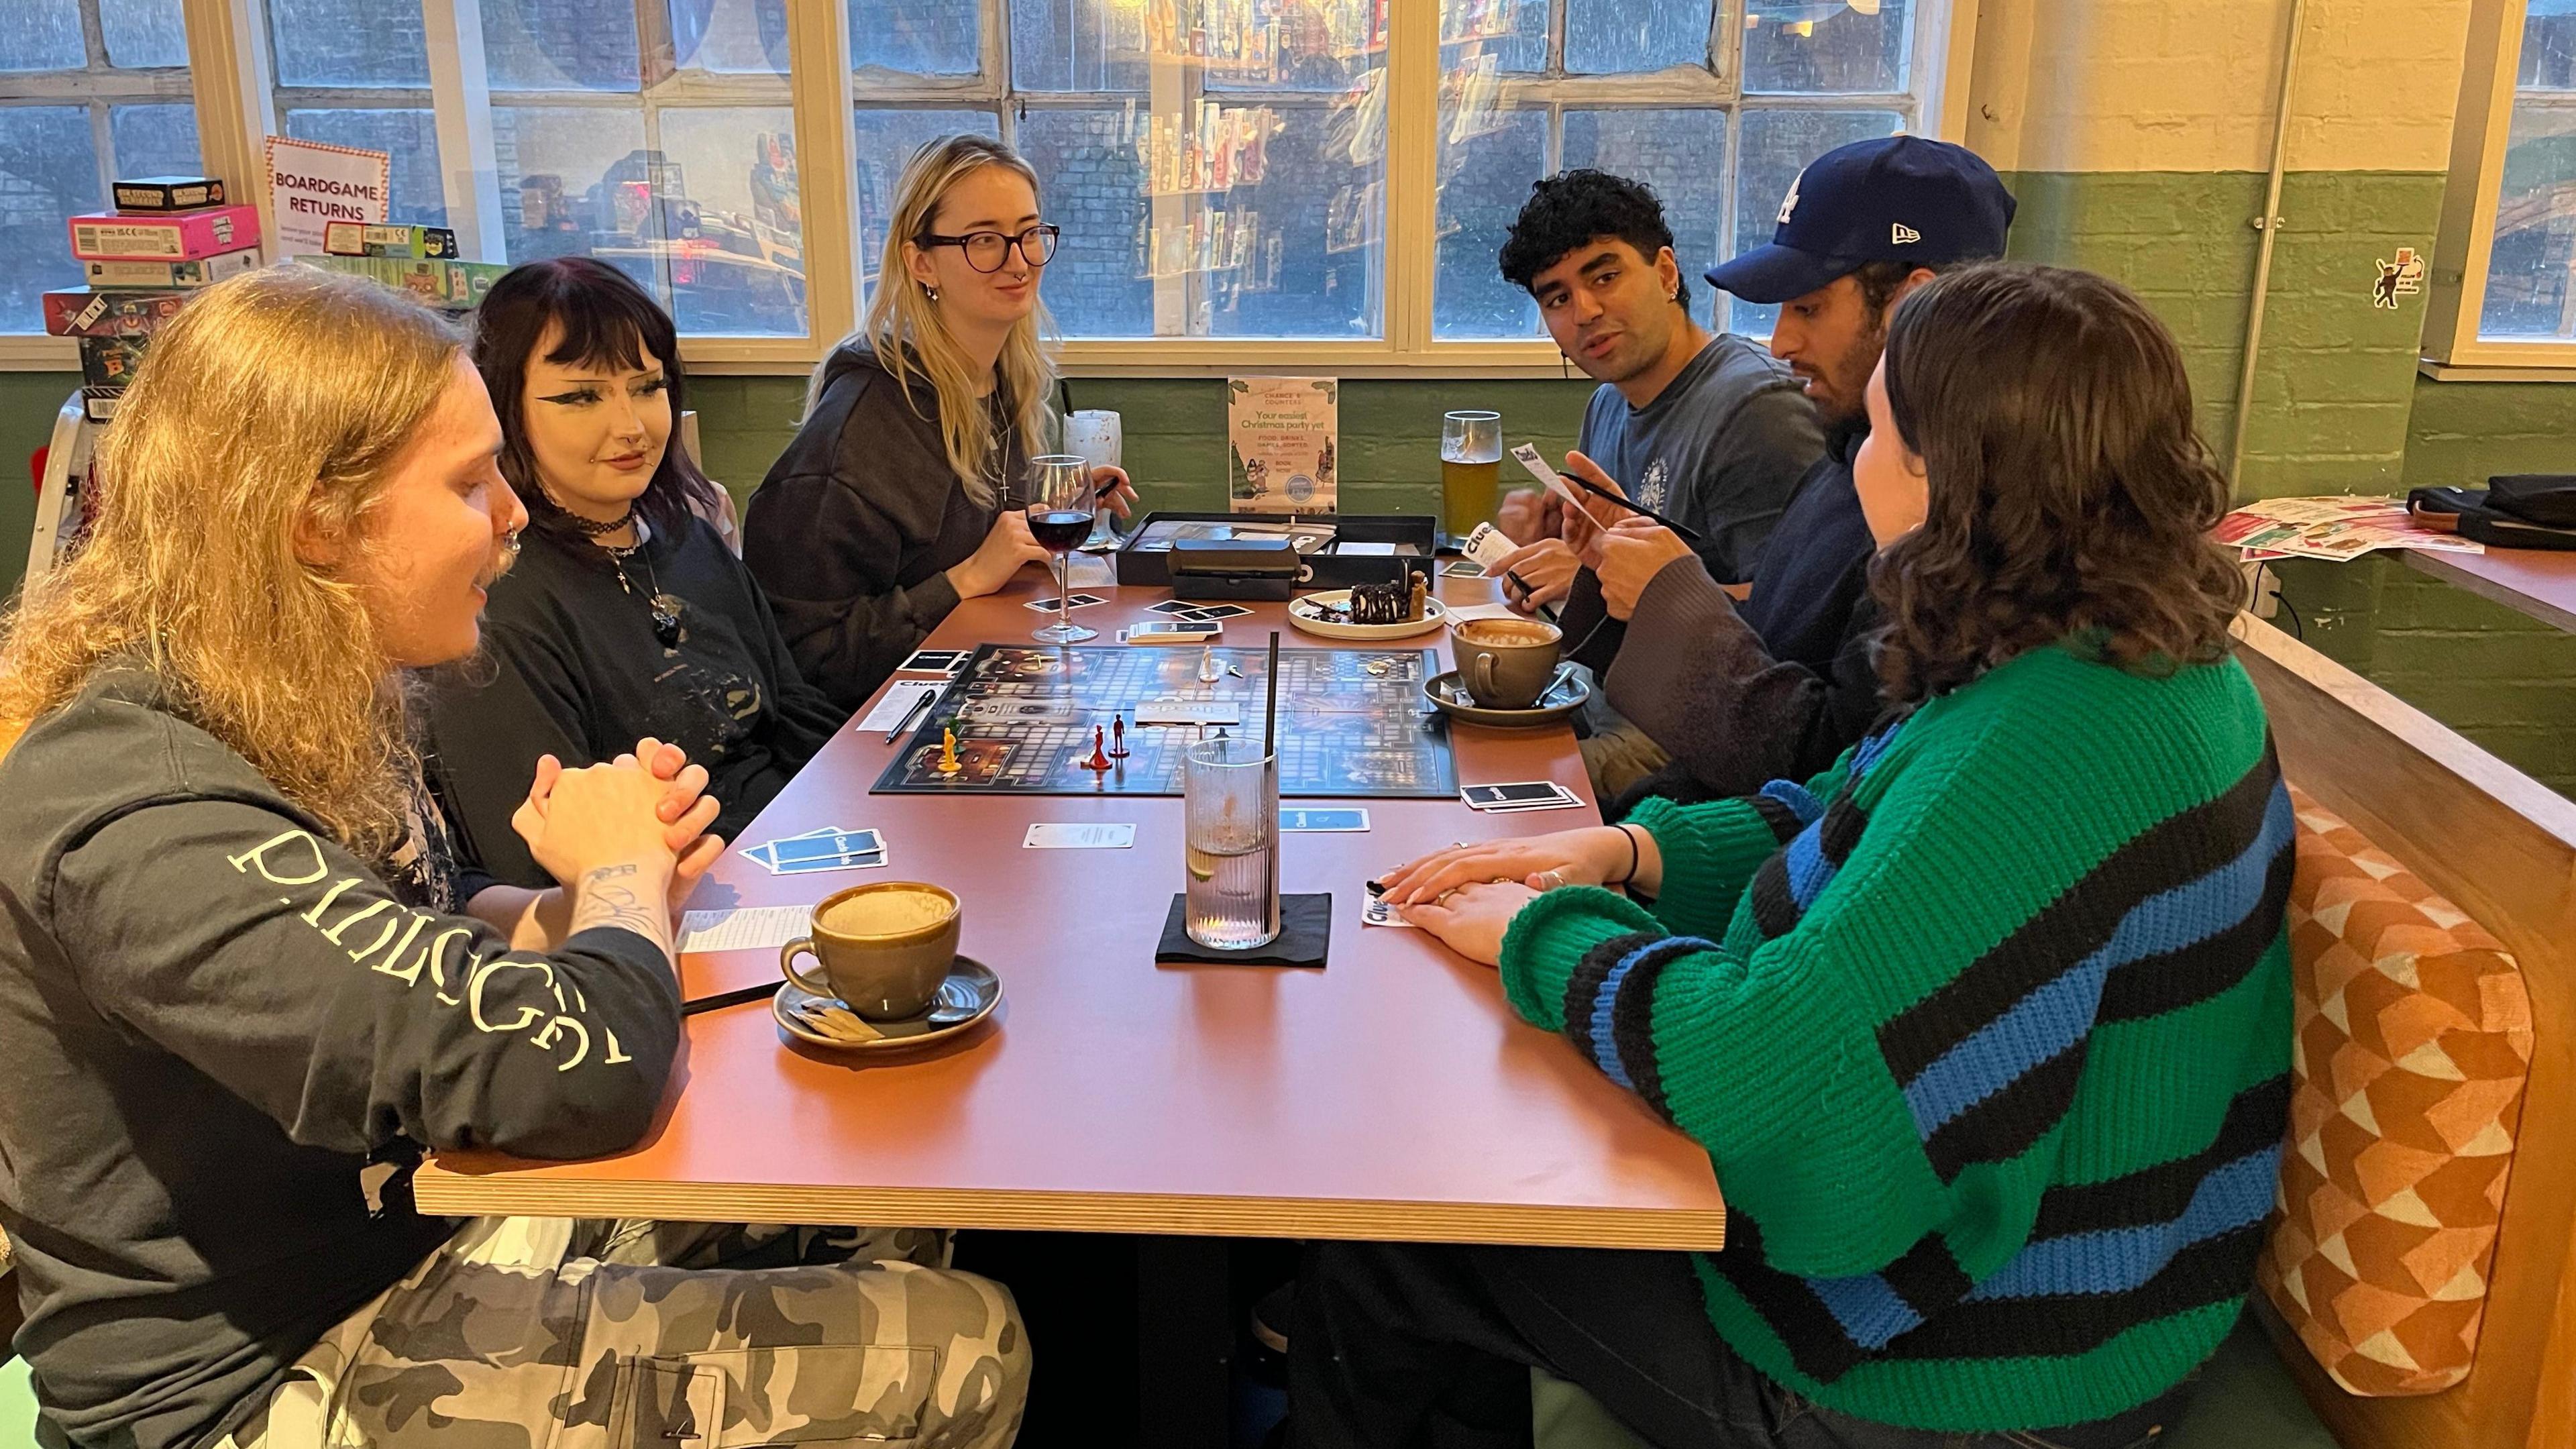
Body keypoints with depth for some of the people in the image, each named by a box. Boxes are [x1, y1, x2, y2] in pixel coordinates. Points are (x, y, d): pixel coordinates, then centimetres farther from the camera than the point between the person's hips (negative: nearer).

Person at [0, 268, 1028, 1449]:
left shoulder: (298, 710, 0)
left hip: (427, 1208, 9)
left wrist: (589, 902, -6)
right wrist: (622, 877, -15)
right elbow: (578, 1065, -38)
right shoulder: (140, 820, -31)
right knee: (954, 1352, -14)